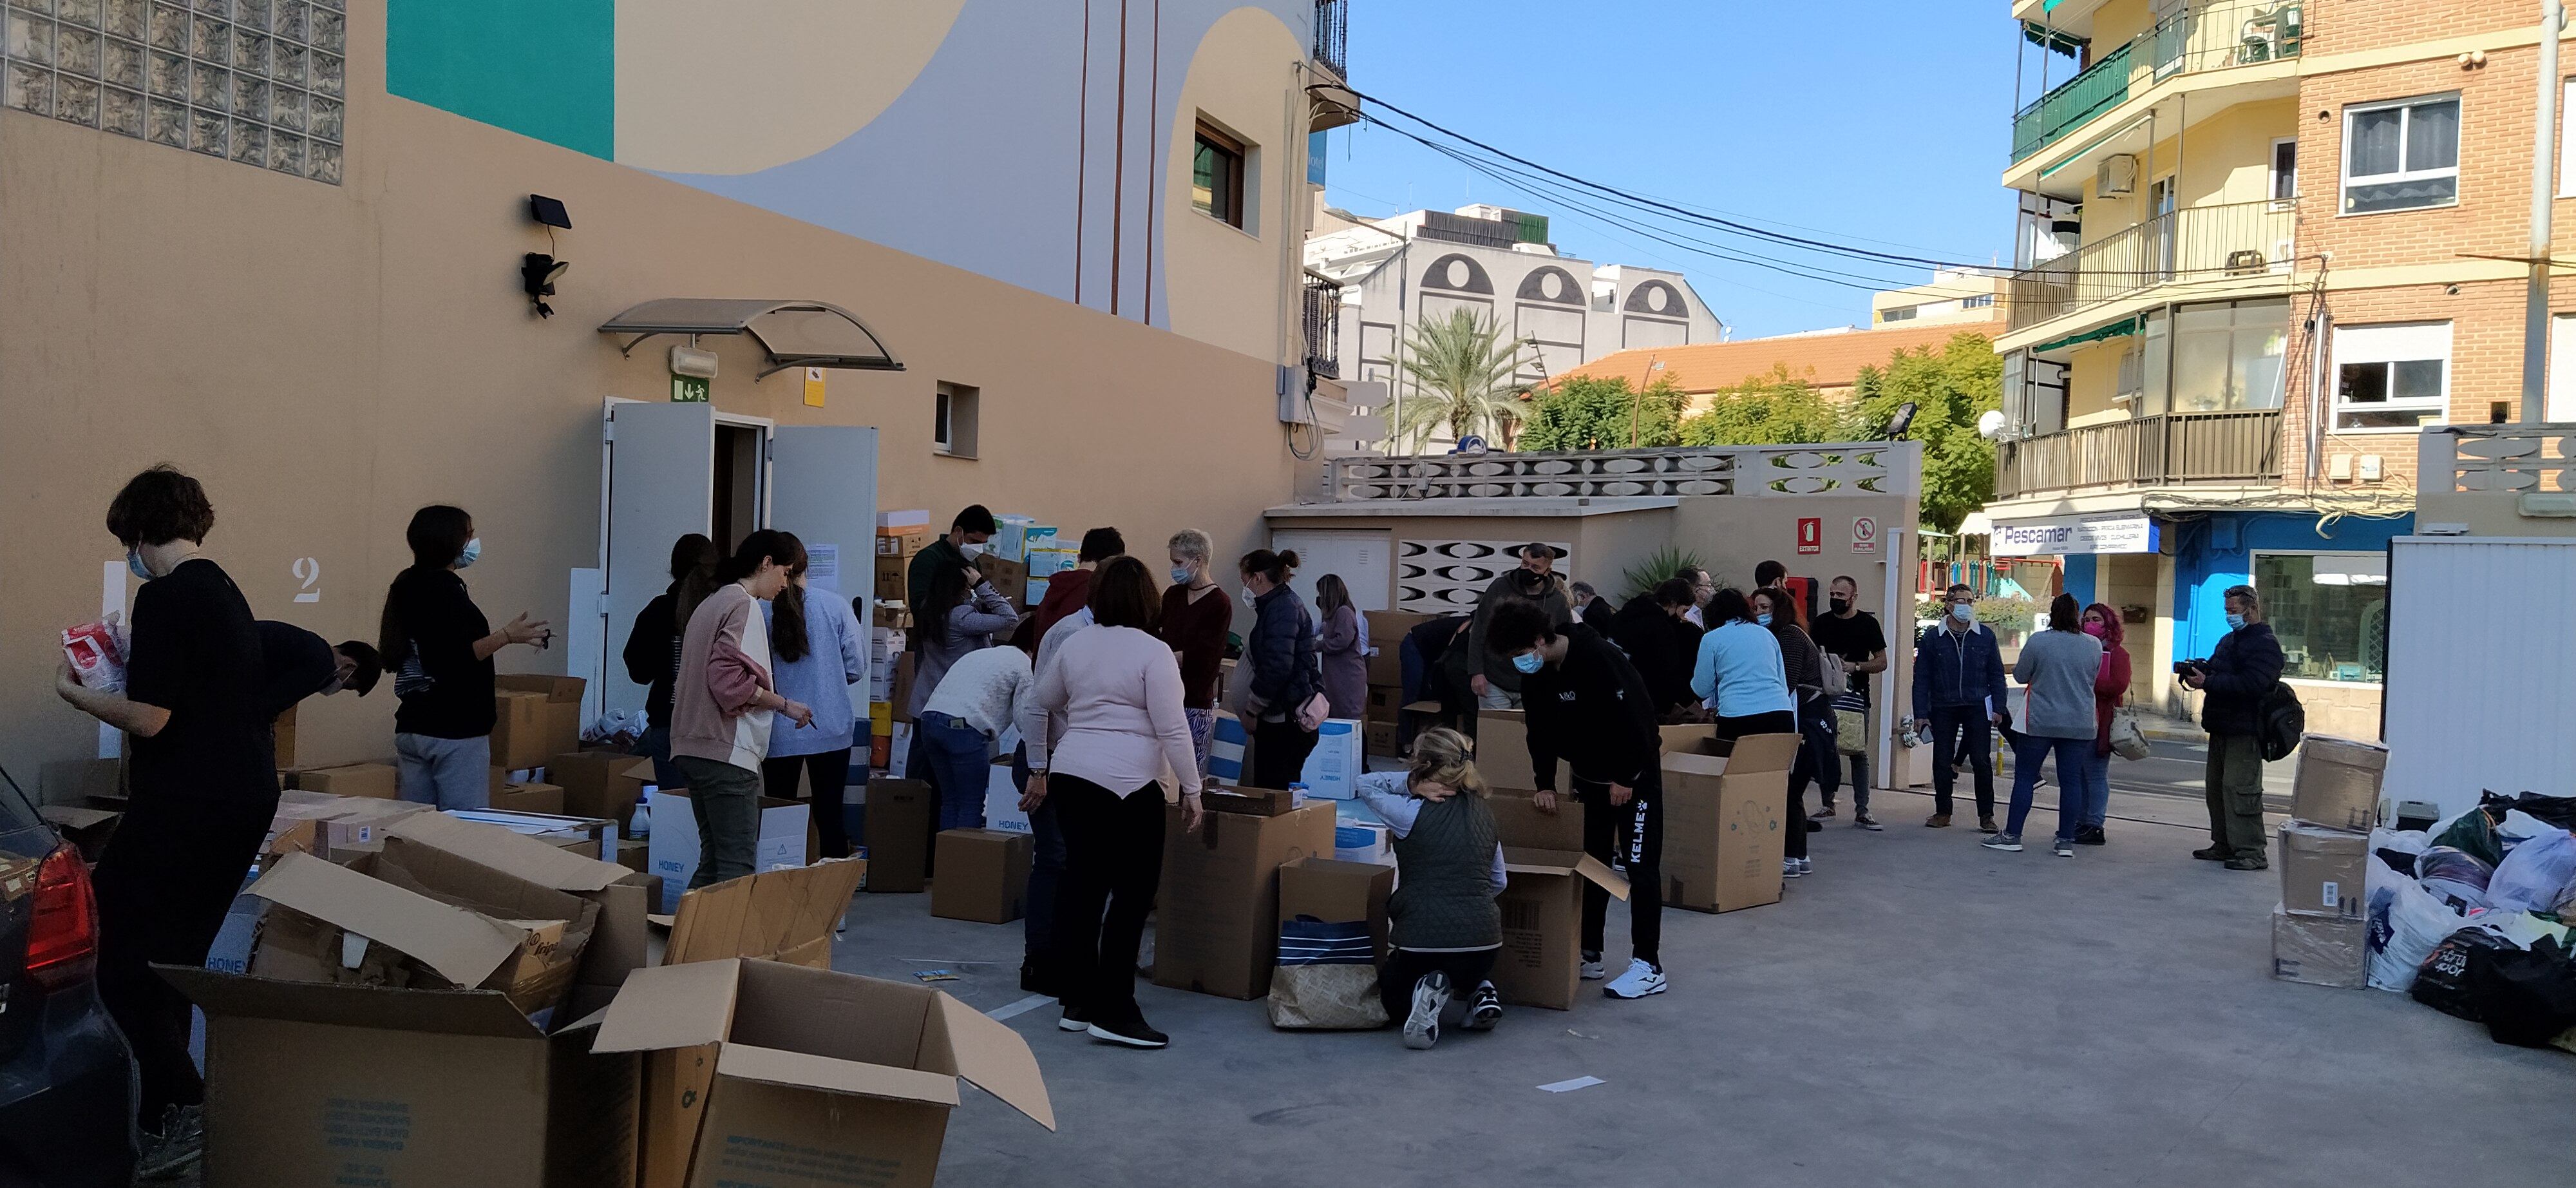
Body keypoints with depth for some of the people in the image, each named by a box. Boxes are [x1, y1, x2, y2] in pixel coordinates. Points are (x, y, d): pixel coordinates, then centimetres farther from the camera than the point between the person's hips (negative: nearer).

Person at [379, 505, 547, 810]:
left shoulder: (406, 585, 15)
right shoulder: (445, 588, -13)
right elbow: (458, 656, -22)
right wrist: (507, 636, -23)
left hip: (410, 728, 9)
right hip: (455, 730, -9)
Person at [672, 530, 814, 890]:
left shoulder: (711, 603, 21)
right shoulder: (743, 605, -9)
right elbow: (730, 680, -20)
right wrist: (784, 704, -10)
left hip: (693, 749, 10)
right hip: (727, 752, -10)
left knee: (713, 859, 13)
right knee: (738, 864, -9)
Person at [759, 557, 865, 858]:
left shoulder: (758, 612, -9)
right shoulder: (834, 606, -6)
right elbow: (856, 668, -2)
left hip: (779, 735, -1)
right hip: (831, 731, 1)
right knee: (830, 816, 9)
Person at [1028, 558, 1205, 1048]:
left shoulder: (1075, 644, 10)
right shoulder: (1153, 651, -9)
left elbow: (1040, 703, 21)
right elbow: (1172, 728, -12)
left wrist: (1039, 769, 33)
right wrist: (1190, 791, -4)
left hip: (1071, 777, 7)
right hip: (1127, 784, -7)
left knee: (1081, 885, 12)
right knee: (1133, 893, 0)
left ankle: (1077, 1004, 18)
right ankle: (1114, 1013, 0)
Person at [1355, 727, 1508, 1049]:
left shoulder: (1414, 814, -9)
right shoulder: (1483, 814, 8)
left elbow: (1365, 784, 6)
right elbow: (1498, 882, 16)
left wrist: (1412, 784, -2)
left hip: (1419, 944, -4)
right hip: (1484, 945, 5)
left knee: (1390, 990, 27)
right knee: (1467, 970, 41)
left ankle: (1424, 994, -4)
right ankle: (1483, 991, 9)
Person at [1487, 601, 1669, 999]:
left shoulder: (1598, 658, -29)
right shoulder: (1535, 674, -6)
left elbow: (1635, 719, -27)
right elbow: (1541, 731, 1)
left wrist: (1625, 779, -21)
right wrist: (1545, 784, -8)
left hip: (1634, 774, -7)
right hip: (1588, 775, 8)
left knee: (1641, 866, -6)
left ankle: (1648, 966, -1)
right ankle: (1588, 954, 21)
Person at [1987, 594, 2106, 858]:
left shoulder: (2037, 642, -10)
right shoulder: (2093, 646, 0)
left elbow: (2020, 675, -1)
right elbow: (2093, 679, 13)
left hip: (2040, 723, -3)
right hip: (2079, 725, 3)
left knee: (2025, 777, 4)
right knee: (2071, 780, 6)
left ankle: (2012, 836, 5)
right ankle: (2066, 840, 8)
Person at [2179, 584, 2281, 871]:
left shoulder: (2265, 644, -10)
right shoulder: (2228, 640, 19)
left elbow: (2251, 684, -23)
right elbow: (2215, 671, 22)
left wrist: (2208, 682, -24)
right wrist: (2198, 671, -2)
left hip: (2244, 731, -10)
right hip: (2221, 727, 10)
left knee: (2239, 788, -12)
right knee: (2216, 787, 13)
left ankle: (2251, 852, -8)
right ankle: (2224, 845, 21)